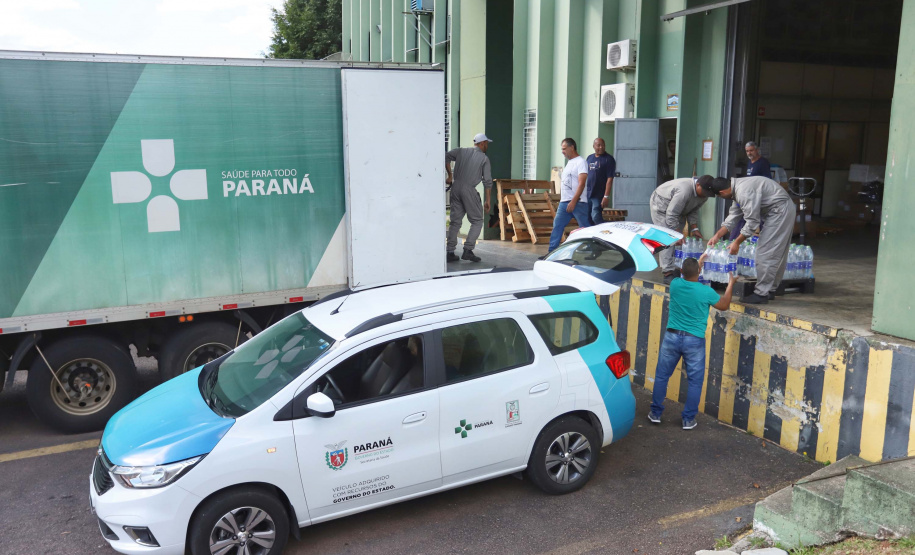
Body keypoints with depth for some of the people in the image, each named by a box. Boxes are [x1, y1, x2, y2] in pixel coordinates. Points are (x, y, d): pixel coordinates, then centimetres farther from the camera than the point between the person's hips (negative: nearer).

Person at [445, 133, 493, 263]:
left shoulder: (461, 151, 12)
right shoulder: (484, 158, 3)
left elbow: (446, 157, 1)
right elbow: (487, 181, -1)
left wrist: (450, 175, 10)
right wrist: (488, 201, 3)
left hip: (456, 187, 5)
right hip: (469, 189, -5)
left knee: (455, 221, 10)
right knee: (477, 221, 6)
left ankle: (450, 252, 8)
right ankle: (468, 250, -5)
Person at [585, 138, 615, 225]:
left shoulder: (608, 159, -4)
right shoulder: (589, 158, 13)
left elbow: (609, 179, -11)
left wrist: (606, 196, -18)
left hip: (599, 195, -6)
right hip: (587, 194, 6)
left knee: (596, 217, -16)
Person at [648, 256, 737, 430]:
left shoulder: (675, 284, -5)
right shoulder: (706, 291, -12)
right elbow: (724, 305, 8)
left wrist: (698, 262, 32)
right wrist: (731, 284, 20)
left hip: (672, 337, 2)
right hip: (694, 340, -2)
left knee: (661, 376, 14)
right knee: (695, 381, 11)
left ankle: (656, 413, 21)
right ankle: (688, 419, 16)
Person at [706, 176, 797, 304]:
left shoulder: (744, 191, -24)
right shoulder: (738, 189, 9)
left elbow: (752, 222, -22)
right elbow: (733, 217, 14)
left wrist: (736, 242, -13)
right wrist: (717, 235, 10)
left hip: (780, 210, -11)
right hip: (786, 210, 11)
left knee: (766, 252, -8)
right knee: (777, 254, 15)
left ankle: (761, 293, -5)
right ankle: (770, 290, 24)